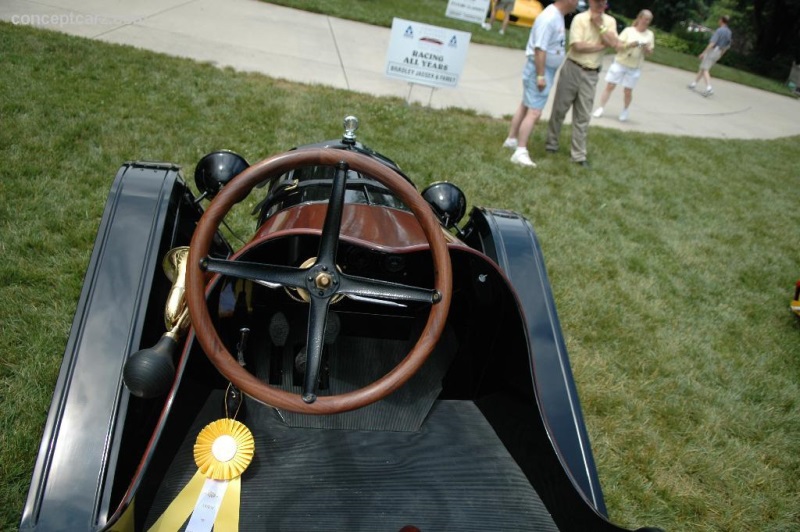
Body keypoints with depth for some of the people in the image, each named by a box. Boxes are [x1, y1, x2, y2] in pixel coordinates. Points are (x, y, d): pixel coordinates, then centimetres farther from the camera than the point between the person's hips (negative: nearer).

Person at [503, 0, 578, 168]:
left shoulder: (558, 16, 9)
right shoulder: (550, 18, -22)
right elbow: (539, 48, -26)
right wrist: (540, 75, -26)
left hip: (546, 69, 10)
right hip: (540, 69, -10)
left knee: (526, 105, 17)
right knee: (534, 112, -12)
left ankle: (511, 139, 29)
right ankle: (520, 152, -12)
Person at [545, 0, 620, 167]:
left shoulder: (610, 21, 7)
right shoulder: (580, 18, -7)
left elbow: (613, 43, -8)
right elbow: (578, 46, -19)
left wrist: (600, 25, -12)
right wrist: (601, 46, -9)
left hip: (591, 74, 3)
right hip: (572, 69, -3)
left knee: (583, 116, 4)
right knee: (559, 109, 7)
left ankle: (579, 154, 8)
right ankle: (552, 143, 24)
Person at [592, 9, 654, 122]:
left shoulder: (650, 34, 3)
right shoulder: (629, 30, -3)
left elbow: (649, 53, 6)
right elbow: (618, 45, -8)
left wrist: (646, 48, -15)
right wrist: (630, 44, -23)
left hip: (634, 67, 1)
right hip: (620, 63, -1)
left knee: (628, 91, 2)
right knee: (610, 86, -1)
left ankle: (624, 111, 20)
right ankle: (601, 108, 7)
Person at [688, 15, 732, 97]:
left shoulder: (719, 30, -15)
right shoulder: (729, 33, 11)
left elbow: (712, 43, -21)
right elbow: (727, 46, 16)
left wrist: (703, 53, -18)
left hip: (712, 50, -8)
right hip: (718, 53, 8)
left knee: (705, 69, -10)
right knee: (703, 68, 18)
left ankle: (709, 88, -25)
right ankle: (694, 83, 23)